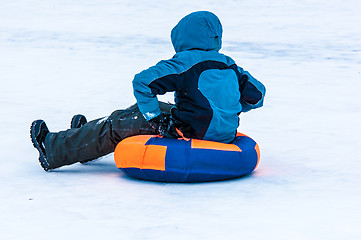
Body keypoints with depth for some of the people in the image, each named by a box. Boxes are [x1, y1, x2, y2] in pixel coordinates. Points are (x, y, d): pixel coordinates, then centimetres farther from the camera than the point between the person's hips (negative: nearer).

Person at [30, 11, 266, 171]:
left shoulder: (183, 64, -13)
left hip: (191, 133, -7)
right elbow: (257, 94, 13)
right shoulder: (229, 66, 6)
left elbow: (143, 82, -20)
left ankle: (54, 149, 10)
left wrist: (155, 119, -15)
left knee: (118, 126, 4)